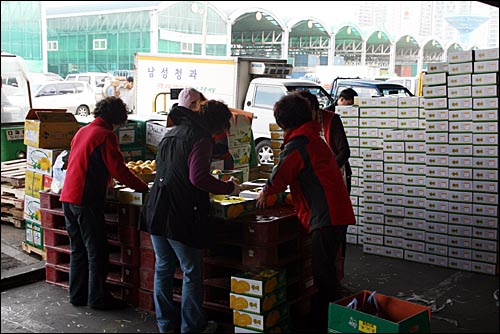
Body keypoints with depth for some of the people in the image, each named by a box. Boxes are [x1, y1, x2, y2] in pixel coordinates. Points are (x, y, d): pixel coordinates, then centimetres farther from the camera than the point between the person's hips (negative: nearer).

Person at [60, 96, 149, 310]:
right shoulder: (106, 135, -11)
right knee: (97, 251, 2)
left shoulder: (82, 131, 15)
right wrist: (143, 187, -6)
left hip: (68, 197, 8)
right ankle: (98, 298, 9)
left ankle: (77, 295, 23)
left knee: (78, 249, 16)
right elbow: (119, 170, -15)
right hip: (87, 200, -8)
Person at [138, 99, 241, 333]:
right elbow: (199, 178, -23)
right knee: (192, 273, 6)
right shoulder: (200, 138, -12)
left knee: (163, 268, 17)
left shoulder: (171, 133, 15)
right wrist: (229, 188, -12)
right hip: (181, 217, -8)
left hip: (157, 212, 8)